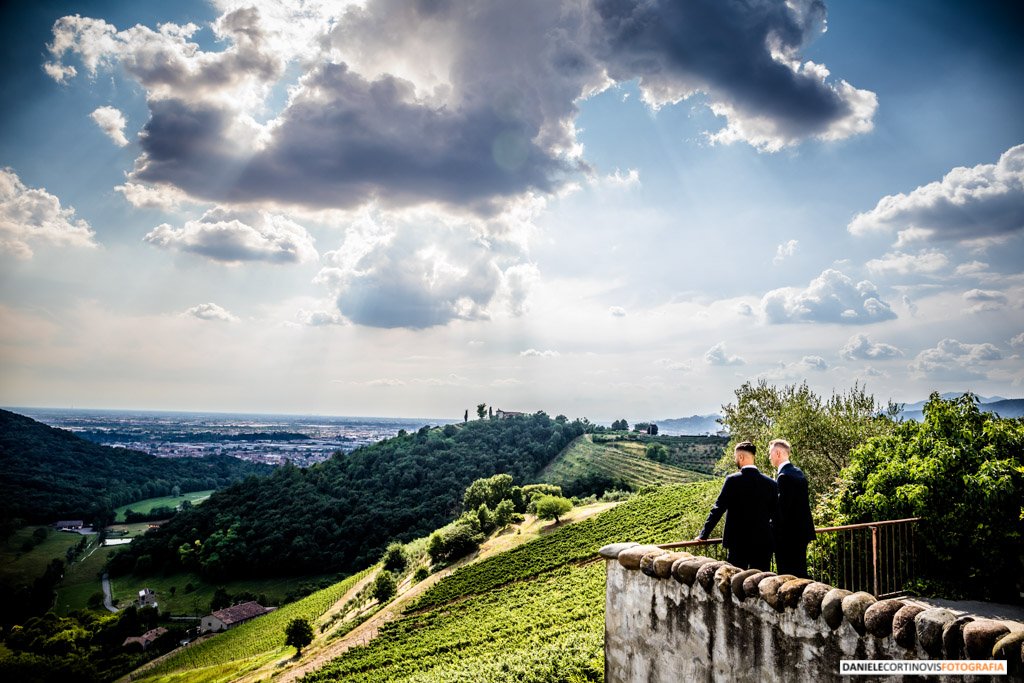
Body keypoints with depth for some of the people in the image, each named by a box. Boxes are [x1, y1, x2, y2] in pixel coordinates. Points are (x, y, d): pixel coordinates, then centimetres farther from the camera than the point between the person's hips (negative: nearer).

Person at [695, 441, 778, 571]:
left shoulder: (732, 480, -9)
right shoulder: (770, 483, 1)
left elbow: (718, 509, -8)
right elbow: (776, 513, 9)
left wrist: (703, 535, -1)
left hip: (738, 542, -3)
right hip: (763, 543, 3)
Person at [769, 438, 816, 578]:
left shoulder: (783, 476, -19)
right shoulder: (798, 472, 10)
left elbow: (782, 509, -21)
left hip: (788, 535, -10)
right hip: (801, 531, 10)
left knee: (788, 575, -4)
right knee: (800, 572, 16)